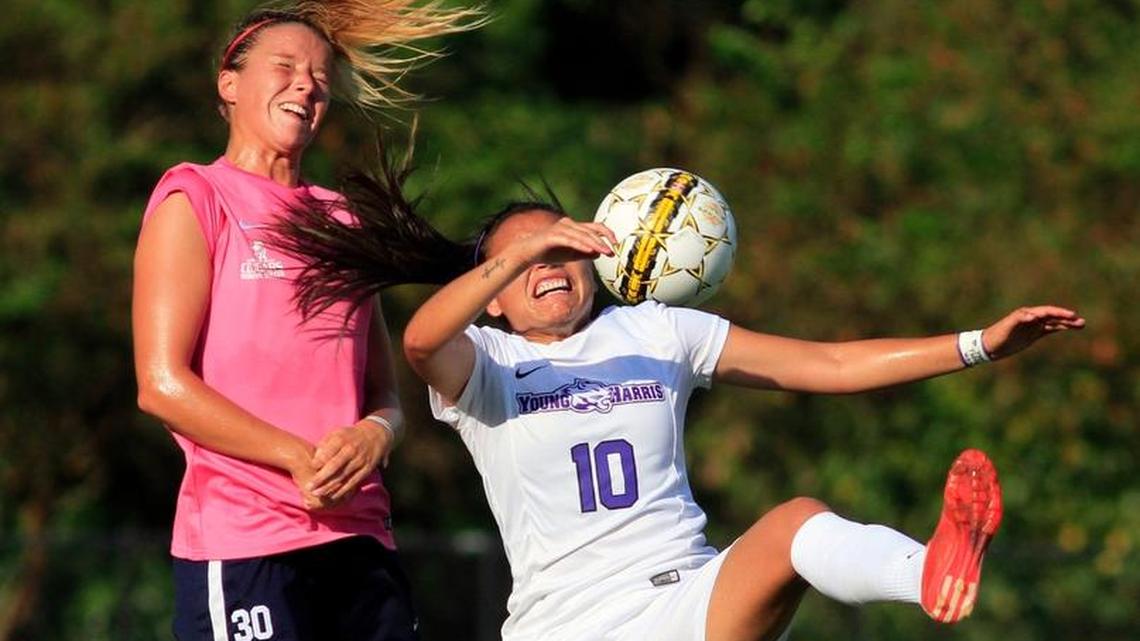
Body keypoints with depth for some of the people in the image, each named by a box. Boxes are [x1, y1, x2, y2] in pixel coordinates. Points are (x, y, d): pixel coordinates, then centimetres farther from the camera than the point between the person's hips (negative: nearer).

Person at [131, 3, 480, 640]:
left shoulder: (343, 220, 22)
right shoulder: (195, 200, 4)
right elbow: (163, 384, -7)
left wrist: (374, 437, -6)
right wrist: (300, 458, -15)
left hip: (360, 540, 6)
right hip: (243, 544, -6)